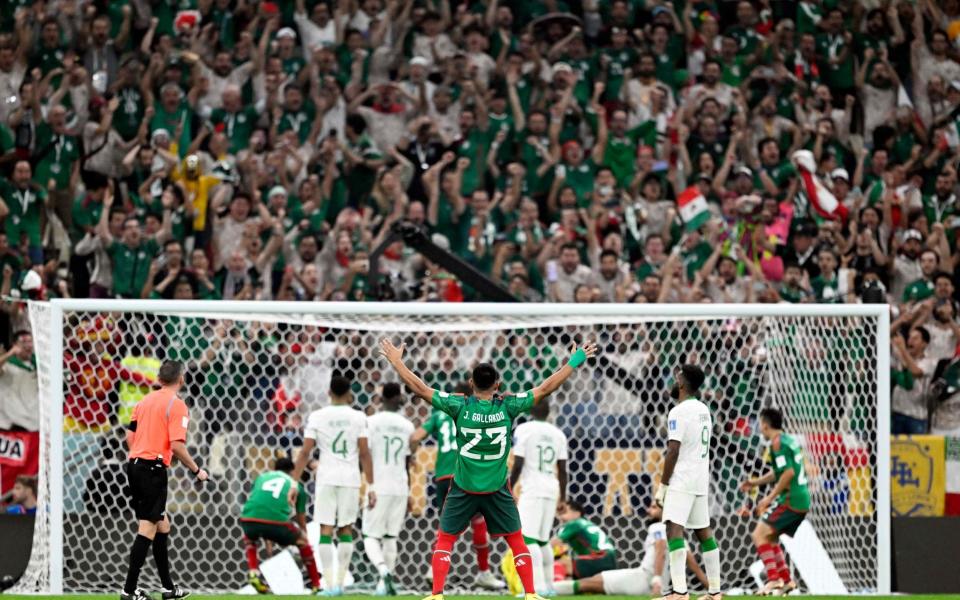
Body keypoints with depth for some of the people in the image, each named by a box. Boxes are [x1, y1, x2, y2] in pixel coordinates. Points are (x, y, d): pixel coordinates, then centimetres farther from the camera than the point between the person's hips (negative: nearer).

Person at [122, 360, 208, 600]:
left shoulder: (146, 400, 13)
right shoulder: (176, 405, -9)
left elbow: (130, 435, 14)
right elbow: (177, 445, -17)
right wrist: (197, 470, -5)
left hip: (135, 464, 8)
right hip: (153, 469, -8)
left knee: (161, 525, 17)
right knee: (148, 528, -7)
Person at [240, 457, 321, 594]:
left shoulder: (262, 477, 32)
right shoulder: (296, 485, 27)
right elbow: (301, 521, 36)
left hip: (249, 519, 2)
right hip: (277, 521, -2)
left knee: (249, 536, 40)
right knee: (302, 540, 27)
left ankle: (253, 571, 17)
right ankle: (317, 586, 28)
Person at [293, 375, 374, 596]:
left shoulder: (316, 417, 0)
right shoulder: (358, 418, 0)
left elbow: (305, 452, -3)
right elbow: (364, 454, -2)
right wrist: (370, 486, 3)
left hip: (326, 478, -1)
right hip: (350, 479, 1)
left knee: (326, 530, 1)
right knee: (346, 530, 10)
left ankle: (330, 584, -6)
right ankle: (340, 583, 9)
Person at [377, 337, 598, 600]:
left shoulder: (460, 406, -13)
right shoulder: (508, 406, -12)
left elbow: (420, 388, -10)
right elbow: (546, 388, -7)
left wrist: (396, 361, -1)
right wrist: (574, 362, -1)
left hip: (463, 490, 0)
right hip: (497, 490, 0)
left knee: (444, 540, 11)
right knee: (516, 541, 12)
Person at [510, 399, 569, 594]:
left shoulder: (524, 430, -5)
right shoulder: (557, 434, 11)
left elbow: (518, 465, -8)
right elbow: (562, 470, 11)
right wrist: (562, 497, 19)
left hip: (531, 490, -6)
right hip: (551, 490, 6)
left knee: (529, 538, -10)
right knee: (543, 540, 16)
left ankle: (539, 586, -21)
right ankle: (548, 585, 16)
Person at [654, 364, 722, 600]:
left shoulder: (679, 412, -12)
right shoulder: (704, 410, 14)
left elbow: (673, 452, -16)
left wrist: (662, 486, -12)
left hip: (681, 481, -9)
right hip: (701, 480, 9)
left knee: (674, 528, -16)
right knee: (703, 530, 13)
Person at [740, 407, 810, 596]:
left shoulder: (777, 442, -12)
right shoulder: (790, 440, 17)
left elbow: (788, 472, -22)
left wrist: (770, 497, -17)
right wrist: (756, 482, 23)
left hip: (790, 499, -10)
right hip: (802, 500, 10)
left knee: (759, 535, -11)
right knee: (770, 538, 21)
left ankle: (774, 579, -20)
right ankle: (787, 580, 18)